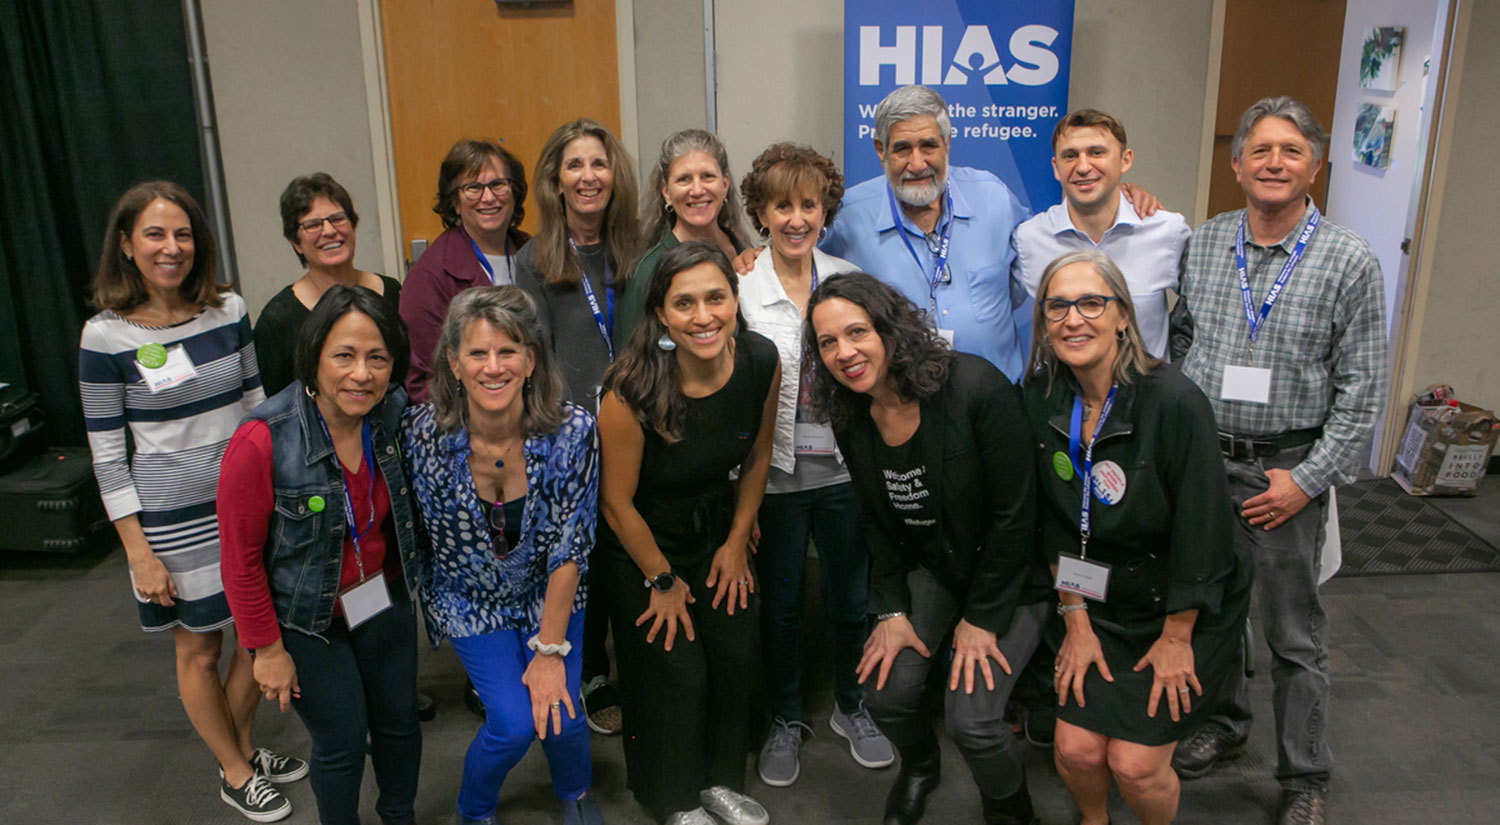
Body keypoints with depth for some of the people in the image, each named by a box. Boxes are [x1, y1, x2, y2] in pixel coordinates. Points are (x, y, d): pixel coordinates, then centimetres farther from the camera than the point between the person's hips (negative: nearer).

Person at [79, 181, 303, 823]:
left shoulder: (229, 311, -1)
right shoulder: (106, 336, -11)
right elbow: (108, 455, -9)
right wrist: (139, 554, -10)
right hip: (173, 521, -4)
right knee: (198, 650, 12)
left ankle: (243, 748, 39)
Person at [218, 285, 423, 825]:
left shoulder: (394, 414, -12)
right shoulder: (262, 442, -27)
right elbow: (240, 559, -17)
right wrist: (267, 649, -11)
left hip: (385, 598, 5)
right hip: (307, 619, -4)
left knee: (399, 722, 18)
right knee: (342, 742, 6)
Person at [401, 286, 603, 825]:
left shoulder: (572, 430, -24)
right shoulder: (423, 433, -23)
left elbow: (570, 548, -17)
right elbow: (418, 533, -6)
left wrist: (551, 650, -15)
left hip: (550, 594, 1)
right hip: (469, 597, 0)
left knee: (561, 715, -7)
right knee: (514, 721, -12)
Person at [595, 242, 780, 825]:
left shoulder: (761, 362, -18)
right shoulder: (631, 392, -32)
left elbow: (758, 455, 1)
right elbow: (617, 503, -19)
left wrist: (737, 542, 5)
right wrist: (663, 580, -7)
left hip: (715, 531, 4)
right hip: (640, 545, -4)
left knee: (735, 653, 7)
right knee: (676, 671, 1)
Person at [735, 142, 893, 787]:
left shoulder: (849, 279, 1)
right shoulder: (739, 287, -8)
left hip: (845, 468, 2)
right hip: (775, 473, -2)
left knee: (851, 599, 16)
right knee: (780, 603, 13)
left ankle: (850, 707, 40)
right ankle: (785, 720, 35)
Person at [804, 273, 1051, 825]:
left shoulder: (975, 388, -27)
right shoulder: (850, 415, -8)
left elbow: (1014, 514, -20)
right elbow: (877, 521, 5)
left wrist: (982, 619, -15)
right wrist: (891, 611, -2)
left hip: (1008, 573, -5)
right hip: (930, 566, 5)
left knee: (970, 716, -16)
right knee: (884, 691, -8)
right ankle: (919, 767, 29)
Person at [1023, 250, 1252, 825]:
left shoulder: (1174, 403, -23)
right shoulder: (1041, 397, -7)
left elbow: (1201, 536, -17)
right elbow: (1054, 522, 0)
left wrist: (1175, 639, -10)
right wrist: (1076, 620, 0)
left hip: (1187, 611, -3)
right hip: (1101, 603, 4)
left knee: (1134, 765, -8)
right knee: (1075, 750, -4)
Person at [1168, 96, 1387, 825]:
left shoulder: (1349, 262, -8)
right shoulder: (1201, 245, 2)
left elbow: (1362, 389, -8)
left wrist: (1307, 480, -12)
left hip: (1287, 469, -3)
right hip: (1200, 458, 3)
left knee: (1295, 633, 8)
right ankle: (1221, 719, 40)